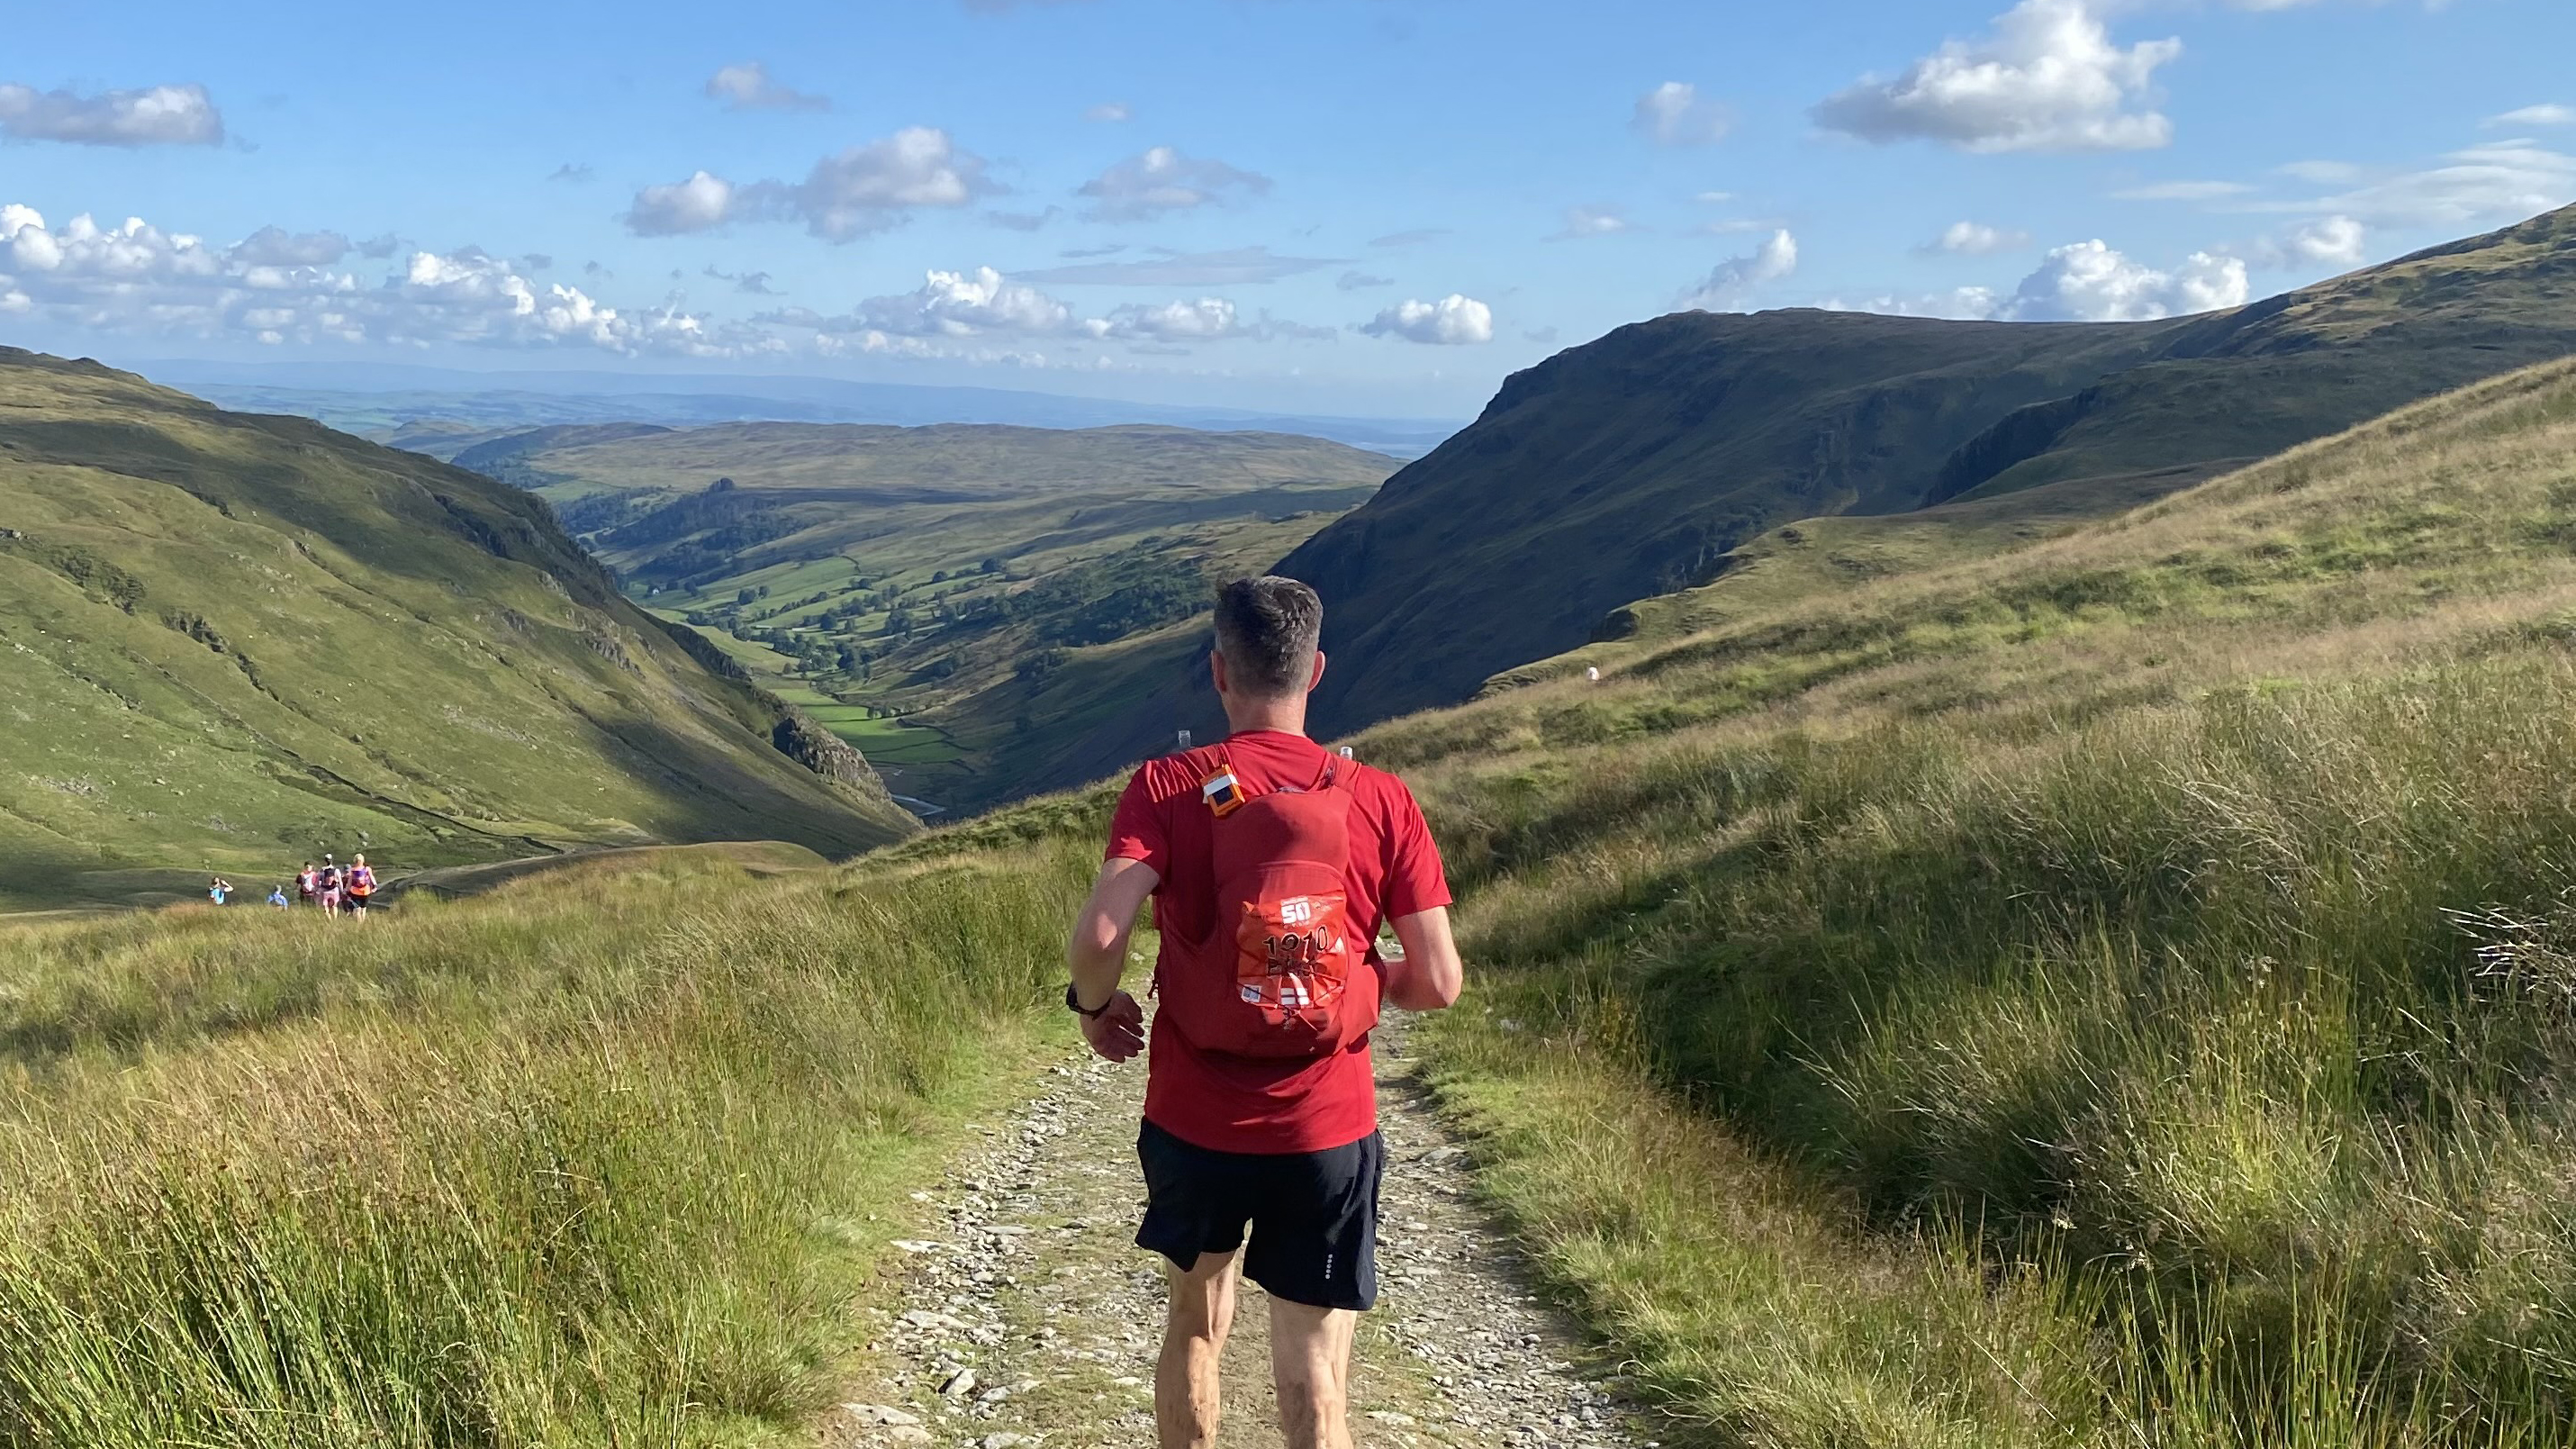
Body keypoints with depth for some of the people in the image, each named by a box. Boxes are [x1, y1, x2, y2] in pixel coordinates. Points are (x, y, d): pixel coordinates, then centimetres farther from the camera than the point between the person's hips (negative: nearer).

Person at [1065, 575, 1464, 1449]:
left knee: (1195, 1323, 26)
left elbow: (1098, 935, -22)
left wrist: (1094, 1003, 0)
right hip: (1328, 1131, -1)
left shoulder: (1167, 787, -9)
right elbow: (1437, 984, -7)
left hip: (1195, 1120, 1)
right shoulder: (1383, 801, -6)